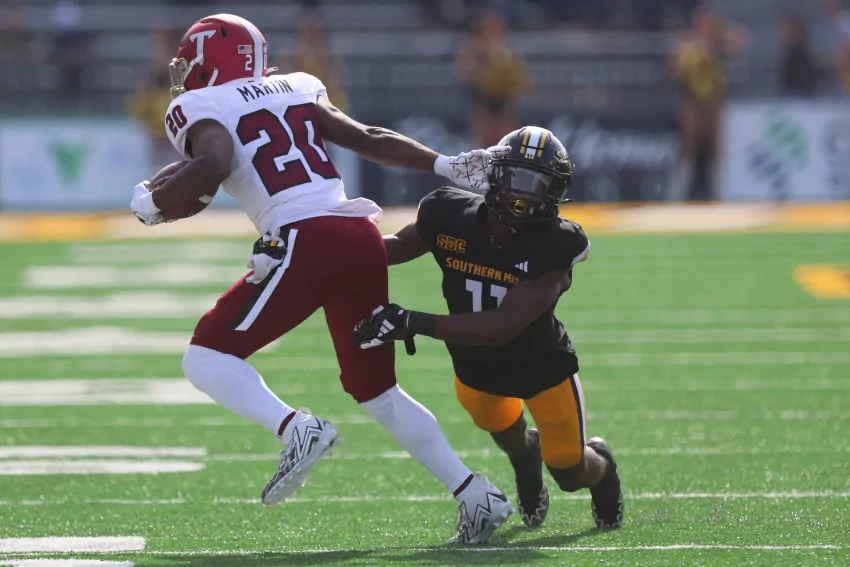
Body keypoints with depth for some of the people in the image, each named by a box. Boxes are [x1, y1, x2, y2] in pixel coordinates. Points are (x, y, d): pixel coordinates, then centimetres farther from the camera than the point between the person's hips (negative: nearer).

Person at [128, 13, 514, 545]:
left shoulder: (201, 110, 4)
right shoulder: (296, 93, 23)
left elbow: (214, 164, -16)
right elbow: (370, 139, 22)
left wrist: (152, 202, -1)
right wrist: (446, 165, 27)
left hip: (306, 242, -7)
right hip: (363, 238, 7)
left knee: (208, 356, 1)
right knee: (377, 390, 19)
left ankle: (296, 429, -22)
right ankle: (476, 496, 11)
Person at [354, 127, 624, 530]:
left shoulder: (556, 246, -35)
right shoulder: (452, 217, -26)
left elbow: (502, 327, -43)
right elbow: (397, 246, -3)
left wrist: (411, 323, -48)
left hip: (543, 364, -3)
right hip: (475, 365, 3)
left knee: (570, 474, 6)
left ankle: (599, 464, 42)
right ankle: (525, 455, 58)